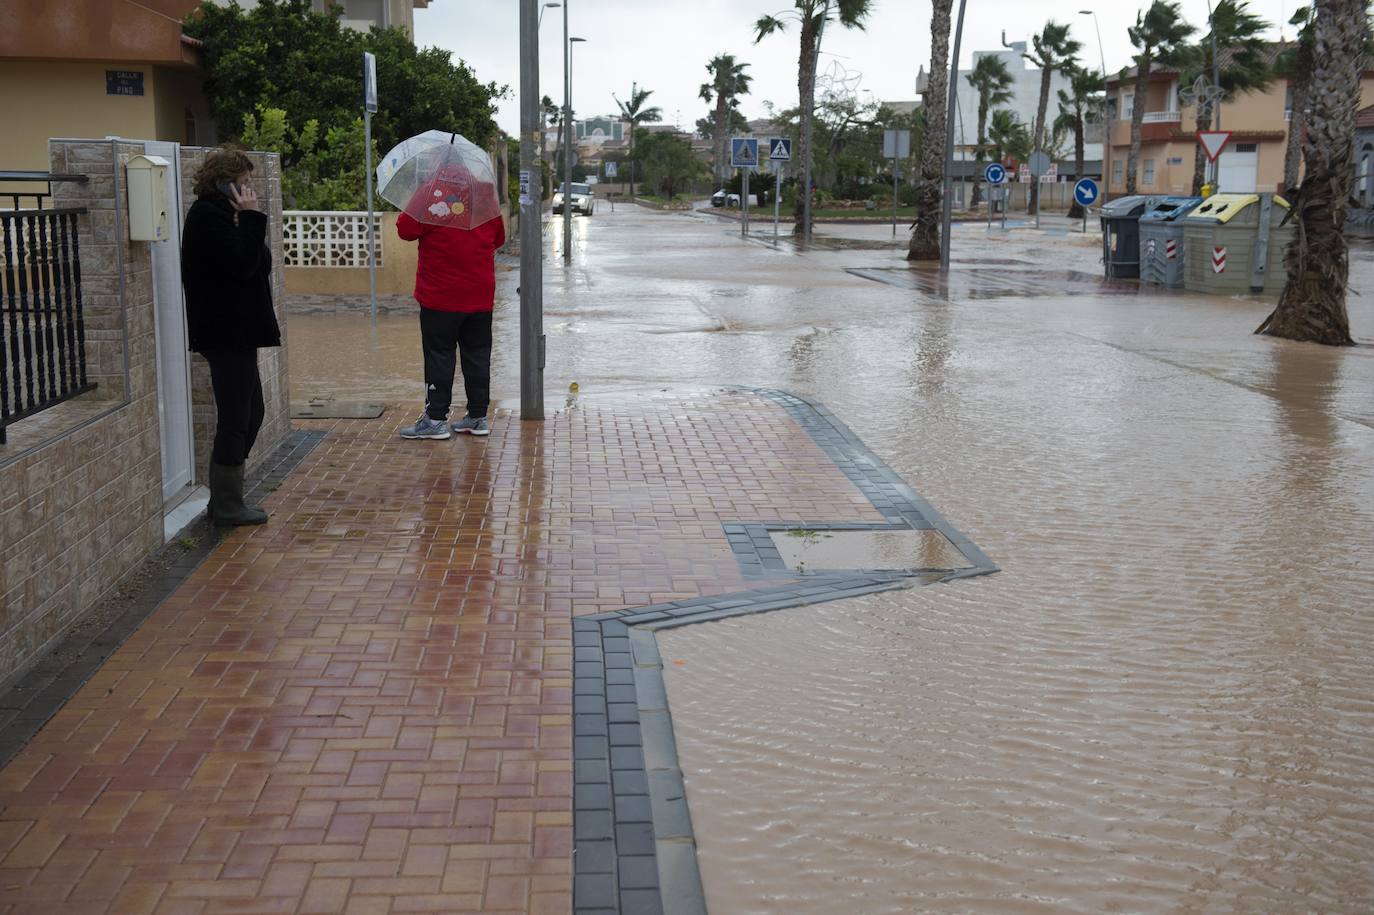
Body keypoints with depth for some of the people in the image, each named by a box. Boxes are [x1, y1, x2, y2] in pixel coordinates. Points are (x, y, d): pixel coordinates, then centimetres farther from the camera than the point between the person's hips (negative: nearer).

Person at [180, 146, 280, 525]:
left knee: (249, 413, 16)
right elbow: (243, 265, -23)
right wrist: (252, 218, -19)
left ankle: (225, 500, 23)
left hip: (235, 333, 11)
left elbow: (246, 263, 17)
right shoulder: (208, 216, -14)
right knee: (236, 418, -3)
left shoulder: (216, 213, 17)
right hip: (228, 334, -11)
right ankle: (227, 505, 7)